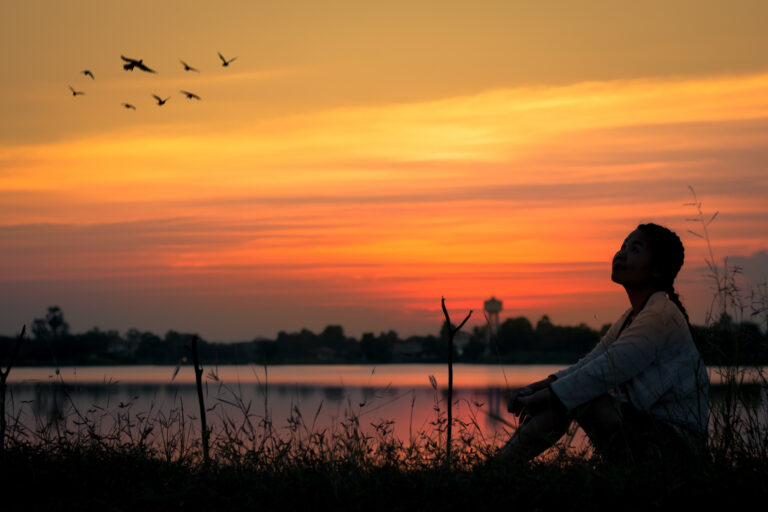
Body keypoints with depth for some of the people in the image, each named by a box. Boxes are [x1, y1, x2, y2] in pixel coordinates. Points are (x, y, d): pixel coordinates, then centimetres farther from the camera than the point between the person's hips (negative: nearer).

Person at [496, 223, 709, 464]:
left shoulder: (662, 316, -17)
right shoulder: (631, 317, 16)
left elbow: (605, 371, -22)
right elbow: (590, 363, 11)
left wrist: (544, 396, -17)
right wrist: (546, 384, -6)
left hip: (674, 441, -9)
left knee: (575, 398, -23)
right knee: (563, 393, -2)